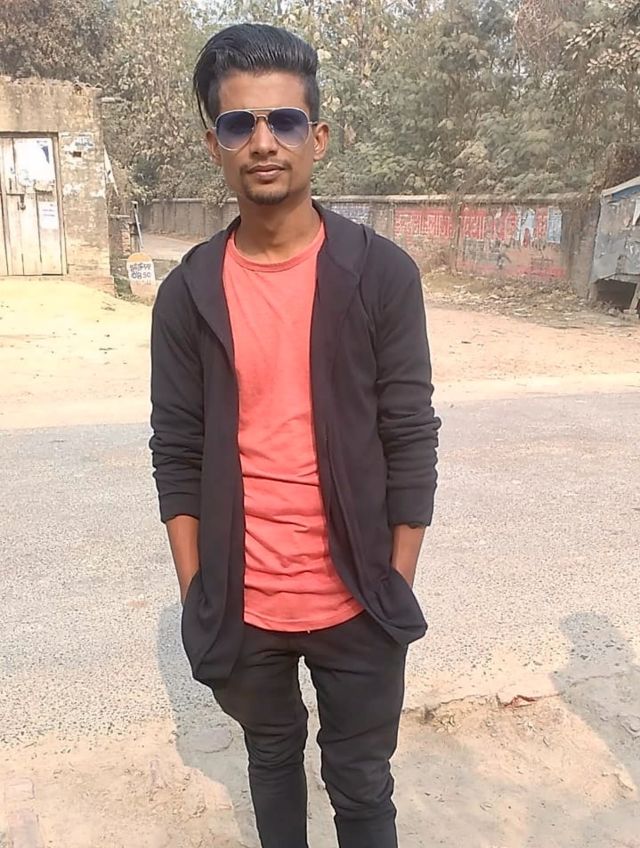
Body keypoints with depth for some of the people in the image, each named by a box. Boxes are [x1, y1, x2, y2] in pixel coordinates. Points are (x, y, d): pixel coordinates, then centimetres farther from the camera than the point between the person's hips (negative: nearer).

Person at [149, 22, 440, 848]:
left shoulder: (382, 275, -7)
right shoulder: (187, 293, -3)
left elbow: (411, 439, -7)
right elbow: (176, 452, -1)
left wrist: (396, 589, -7)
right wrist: (196, 596, -3)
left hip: (356, 602, -1)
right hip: (242, 606, 2)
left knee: (362, 782, 17)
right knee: (272, 756, 24)